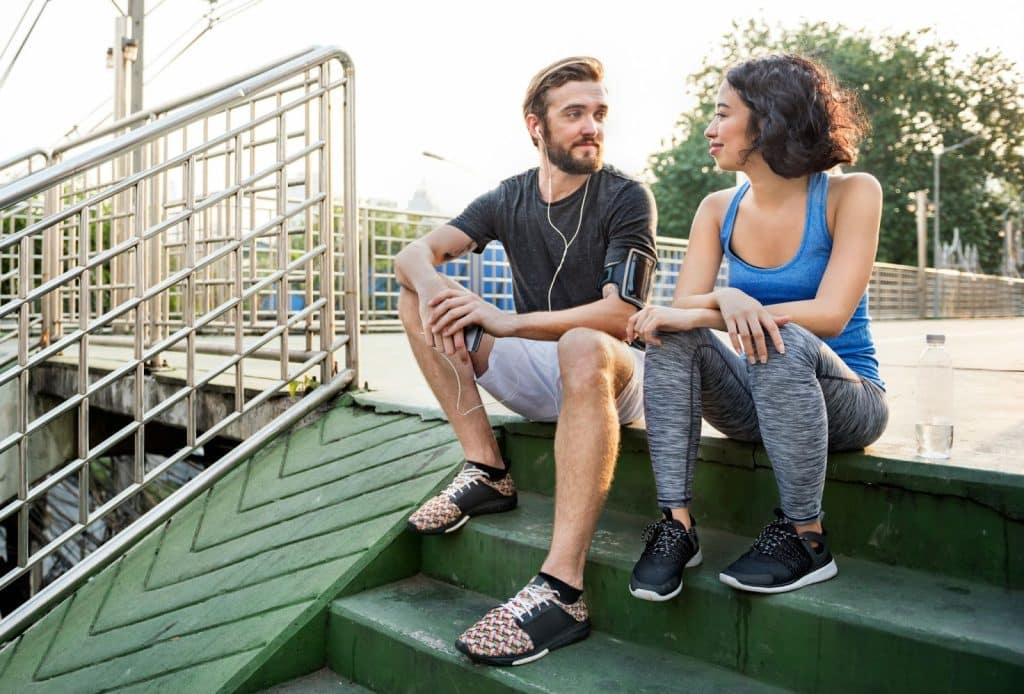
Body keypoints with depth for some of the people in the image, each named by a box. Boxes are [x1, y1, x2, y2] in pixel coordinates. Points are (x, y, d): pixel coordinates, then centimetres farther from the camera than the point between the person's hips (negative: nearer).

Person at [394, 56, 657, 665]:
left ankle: (562, 590, -40)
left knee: (583, 347, -40)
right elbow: (414, 253, -6)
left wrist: (508, 321, -32)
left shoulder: (627, 198, -8)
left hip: (614, 377, -5)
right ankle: (488, 471, -10)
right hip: (539, 376, 5)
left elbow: (619, 316, -21)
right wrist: (430, 283, -31)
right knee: (416, 299, -5)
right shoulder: (510, 199, 5)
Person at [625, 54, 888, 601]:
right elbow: (682, 304, -7)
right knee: (672, 336, -22)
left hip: (847, 400, -3)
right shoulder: (719, 210, 3)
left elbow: (831, 314, -22)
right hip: (758, 400, 4)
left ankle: (805, 540, -21)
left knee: (783, 343, -35)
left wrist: (698, 313, -28)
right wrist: (724, 298, -32)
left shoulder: (850, 193, -9)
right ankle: (676, 524, -24)